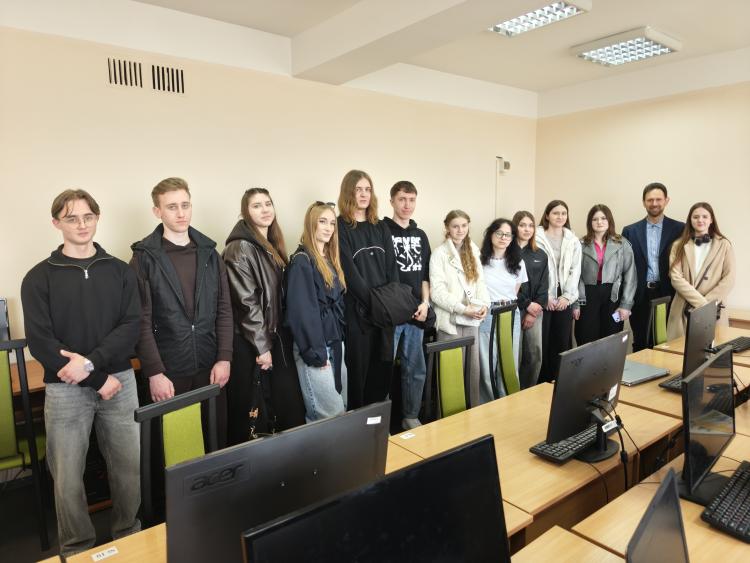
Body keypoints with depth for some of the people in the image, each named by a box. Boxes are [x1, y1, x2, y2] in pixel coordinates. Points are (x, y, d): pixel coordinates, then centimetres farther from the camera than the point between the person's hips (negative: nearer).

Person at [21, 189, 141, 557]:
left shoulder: (120, 271, 5)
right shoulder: (40, 277, 0)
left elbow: (130, 326, -3)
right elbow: (40, 341, -8)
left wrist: (91, 361, -18)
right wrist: (99, 380, -12)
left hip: (120, 381, 2)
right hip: (65, 389, -1)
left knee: (130, 467, 9)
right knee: (67, 476, 7)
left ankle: (129, 537, 31)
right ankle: (77, 549, 28)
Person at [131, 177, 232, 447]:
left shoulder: (209, 253, 7)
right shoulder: (144, 258, -4)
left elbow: (224, 309, 5)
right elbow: (142, 321, -8)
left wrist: (224, 358, -2)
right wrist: (154, 372, -13)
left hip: (210, 367, 3)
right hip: (168, 371, -3)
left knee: (217, 436, 12)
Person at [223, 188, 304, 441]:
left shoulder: (272, 247, 12)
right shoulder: (240, 248, -13)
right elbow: (246, 302, -17)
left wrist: (275, 340, 14)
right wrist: (262, 346, -15)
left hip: (276, 338, 8)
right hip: (251, 344, -8)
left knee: (288, 404, 10)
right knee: (252, 412, 2)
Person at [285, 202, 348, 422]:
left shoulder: (331, 259, 14)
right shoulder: (301, 261, -12)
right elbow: (302, 311, -17)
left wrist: (339, 341, 10)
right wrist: (315, 352, -18)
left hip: (335, 343, 8)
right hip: (316, 347, -8)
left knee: (342, 408, 12)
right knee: (332, 415, -7)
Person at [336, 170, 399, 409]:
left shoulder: (381, 228, 14)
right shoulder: (340, 228, -4)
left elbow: (392, 267, 9)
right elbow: (349, 272, -11)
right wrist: (373, 303, -15)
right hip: (357, 311, -5)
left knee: (383, 368, 10)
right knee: (358, 369, 1)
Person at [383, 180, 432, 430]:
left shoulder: (420, 235, 14)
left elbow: (425, 274, 16)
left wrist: (424, 303, 4)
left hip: (415, 314, 6)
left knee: (416, 370, 13)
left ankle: (411, 417, 29)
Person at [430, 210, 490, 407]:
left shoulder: (473, 251, 12)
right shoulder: (439, 253, -4)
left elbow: (480, 280, 9)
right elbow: (437, 291, -12)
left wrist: (484, 304, -9)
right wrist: (462, 309, -18)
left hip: (471, 319, 5)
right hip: (450, 319, -4)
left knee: (473, 366, 10)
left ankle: (474, 408, 22)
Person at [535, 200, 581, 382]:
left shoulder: (573, 240, 9)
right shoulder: (537, 237, -3)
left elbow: (575, 270, 5)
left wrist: (567, 296, -5)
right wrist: (545, 296, -9)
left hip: (564, 298, 3)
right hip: (543, 297, -3)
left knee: (562, 343, 6)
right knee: (542, 342, -1)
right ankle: (542, 383, 11)